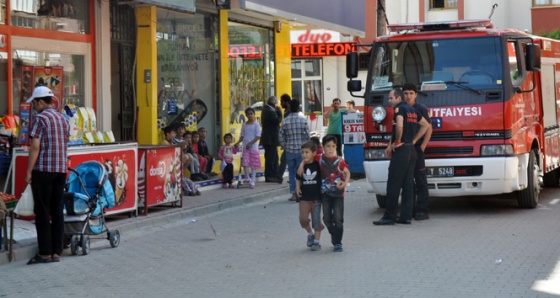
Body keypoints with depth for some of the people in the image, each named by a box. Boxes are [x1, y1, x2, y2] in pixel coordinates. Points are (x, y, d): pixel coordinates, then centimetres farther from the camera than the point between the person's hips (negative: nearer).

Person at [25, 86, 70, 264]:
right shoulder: (63, 119, 15)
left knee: (42, 211, -3)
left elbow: (35, 147, -14)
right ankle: (56, 252, 7)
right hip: (61, 170, 7)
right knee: (57, 210, 7)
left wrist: (28, 171, -11)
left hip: (43, 169, -7)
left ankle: (45, 253, -4)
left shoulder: (40, 118, -9)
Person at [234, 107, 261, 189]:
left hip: (253, 147, -3)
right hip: (245, 147, 3)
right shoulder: (244, 125, 10)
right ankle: (247, 178, 10)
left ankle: (252, 181, 8)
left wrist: (250, 143, -18)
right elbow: (242, 135, 14)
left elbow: (258, 136, -9)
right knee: (245, 163, -6)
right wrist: (238, 142, -2)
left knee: (253, 165, 2)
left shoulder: (256, 124, -4)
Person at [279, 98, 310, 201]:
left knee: (292, 172, 11)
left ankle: (293, 194, 10)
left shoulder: (285, 121, -4)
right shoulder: (303, 120, -6)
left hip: (289, 150, 1)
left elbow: (281, 137, -2)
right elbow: (307, 136, -3)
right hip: (301, 149, -1)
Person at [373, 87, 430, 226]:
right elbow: (425, 125, 25)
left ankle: (389, 217, -4)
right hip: (412, 150, 9)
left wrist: (397, 142, -14)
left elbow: (399, 125, -26)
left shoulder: (399, 108, -9)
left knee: (393, 185, -5)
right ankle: (406, 216, 7)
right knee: (408, 184, 7)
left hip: (401, 150, -9)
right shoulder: (412, 110, 17)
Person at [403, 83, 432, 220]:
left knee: (420, 180, -4)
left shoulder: (421, 109, -2)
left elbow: (428, 128, -4)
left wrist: (422, 146, -11)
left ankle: (422, 210, -3)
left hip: (417, 149, -5)